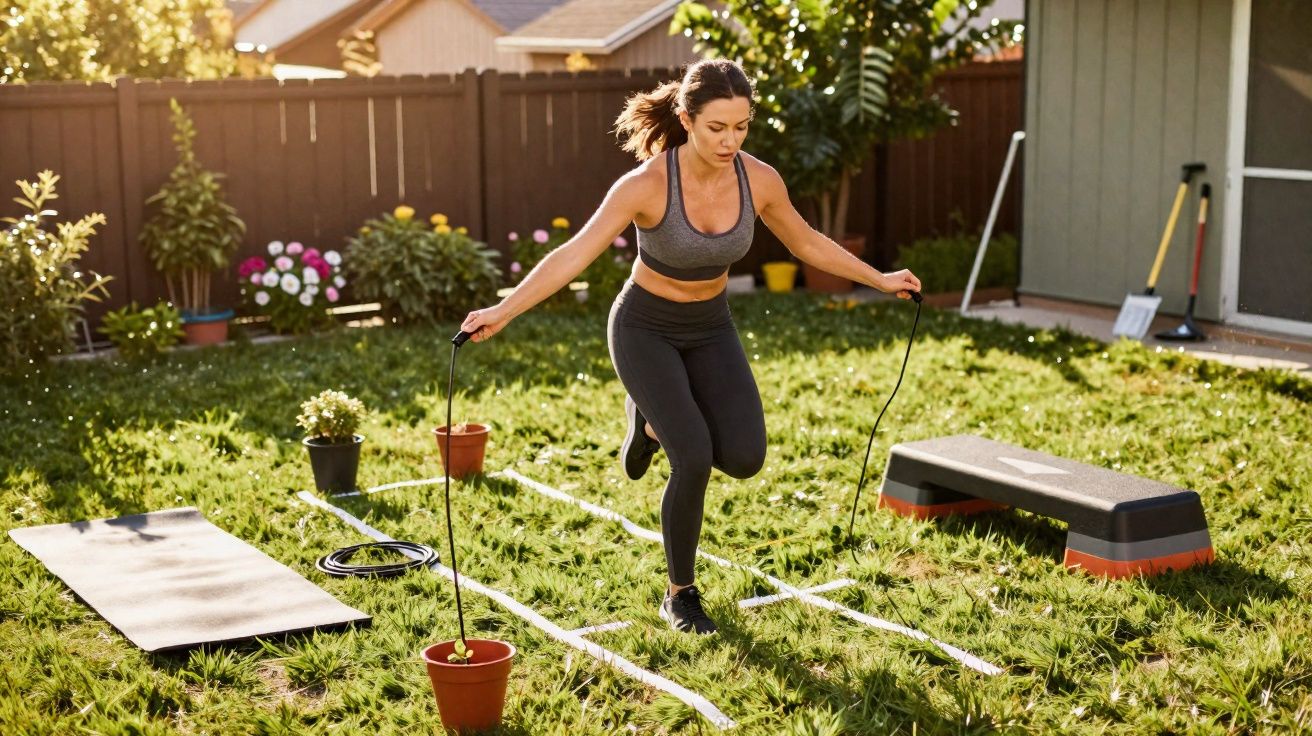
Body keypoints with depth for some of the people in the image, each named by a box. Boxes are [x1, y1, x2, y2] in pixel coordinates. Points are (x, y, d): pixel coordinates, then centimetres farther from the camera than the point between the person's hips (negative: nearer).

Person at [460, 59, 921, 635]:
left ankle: (656, 419, 18)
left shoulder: (759, 180, -15)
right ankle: (680, 595, 4)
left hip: (710, 329, 4)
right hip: (645, 329, -4)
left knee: (745, 458, -14)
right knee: (694, 461, -20)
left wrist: (880, 280, 11)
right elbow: (574, 255, -31)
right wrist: (503, 311, -41)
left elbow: (808, 243, 3)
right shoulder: (647, 184, -27)